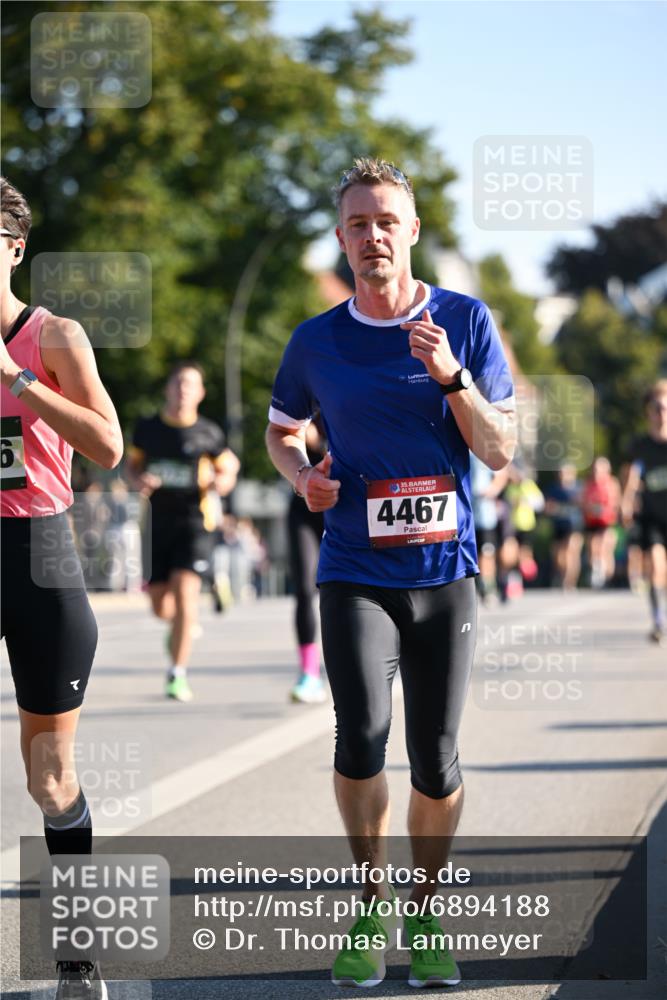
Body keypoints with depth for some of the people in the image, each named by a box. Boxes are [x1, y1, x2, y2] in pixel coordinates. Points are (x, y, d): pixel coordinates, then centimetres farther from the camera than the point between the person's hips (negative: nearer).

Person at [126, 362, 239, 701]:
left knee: (185, 593, -18)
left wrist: (222, 480, -13)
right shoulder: (147, 428, 6)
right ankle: (185, 624, 43)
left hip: (193, 523, -3)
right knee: (160, 606, 6)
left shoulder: (208, 433, 1)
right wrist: (138, 480, -7)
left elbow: (229, 467, 11)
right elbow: (132, 465, 16)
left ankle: (178, 674, -10)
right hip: (158, 523, 3)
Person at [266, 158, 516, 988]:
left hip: (444, 572, 1)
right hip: (355, 574, 0)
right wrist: (303, 476, -1)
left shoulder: (465, 321, 1)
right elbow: (280, 430, 21)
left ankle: (425, 913, 25)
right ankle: (373, 904, 1)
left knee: (435, 759, 3)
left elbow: (500, 451, 0)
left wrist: (451, 376, -16)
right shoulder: (317, 342, 4)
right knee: (362, 733, -19)